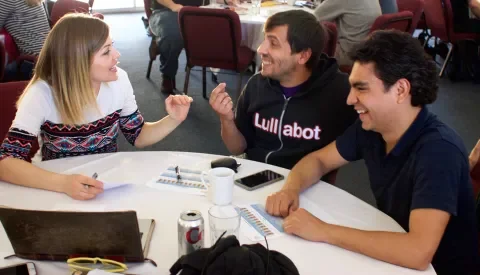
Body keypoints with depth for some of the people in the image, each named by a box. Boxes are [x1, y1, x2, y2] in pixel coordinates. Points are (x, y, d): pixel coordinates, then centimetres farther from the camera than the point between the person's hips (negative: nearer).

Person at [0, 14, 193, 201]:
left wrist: (173, 121, -15)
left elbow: (138, 136, 3)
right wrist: (62, 183, -42)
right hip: (58, 193, -2)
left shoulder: (118, 80, -12)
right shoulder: (42, 94, -21)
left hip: (109, 184, 2)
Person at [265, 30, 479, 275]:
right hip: (392, 254, 6)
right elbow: (318, 160, 6)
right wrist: (290, 189, -14)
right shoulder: (370, 127, -9)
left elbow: (418, 252, -38)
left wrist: (323, 232, -33)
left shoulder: (438, 150, -28)